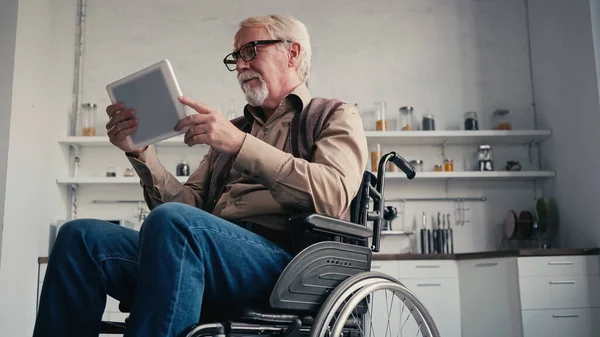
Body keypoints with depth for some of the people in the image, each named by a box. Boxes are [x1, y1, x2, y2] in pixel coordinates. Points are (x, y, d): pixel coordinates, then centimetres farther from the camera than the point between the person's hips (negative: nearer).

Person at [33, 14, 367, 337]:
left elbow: (334, 194, -11)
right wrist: (141, 152, 4)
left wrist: (240, 144, -17)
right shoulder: (233, 128, 28)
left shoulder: (335, 117, 12)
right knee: (81, 236, -12)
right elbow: (189, 206, 18)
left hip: (282, 257, -5)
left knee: (171, 222, -32)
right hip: (210, 254, 6)